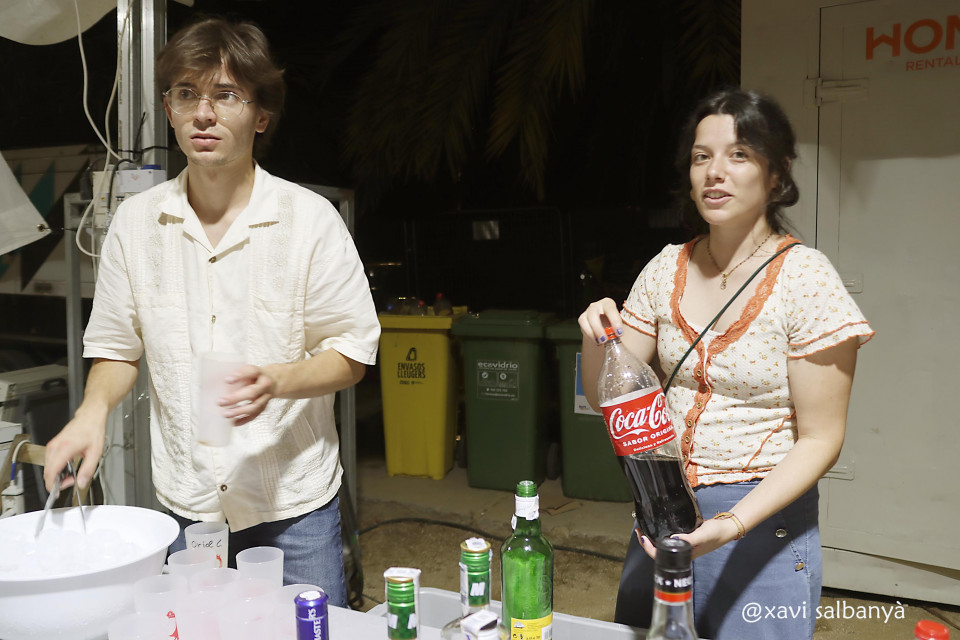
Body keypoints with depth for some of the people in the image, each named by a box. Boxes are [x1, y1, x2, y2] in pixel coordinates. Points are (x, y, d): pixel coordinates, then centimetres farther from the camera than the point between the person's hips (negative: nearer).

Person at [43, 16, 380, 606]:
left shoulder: (311, 218, -8)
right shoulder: (137, 222, 2)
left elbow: (353, 350, -6)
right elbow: (118, 347, 10)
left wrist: (280, 381, -24)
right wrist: (95, 409, -9)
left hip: (295, 500, -2)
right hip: (185, 503, 3)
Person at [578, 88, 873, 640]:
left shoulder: (805, 279, -13)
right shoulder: (667, 269, 0)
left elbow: (820, 441, -12)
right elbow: (604, 397, 4)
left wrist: (730, 524, -23)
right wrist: (597, 338, -17)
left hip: (763, 521, -4)